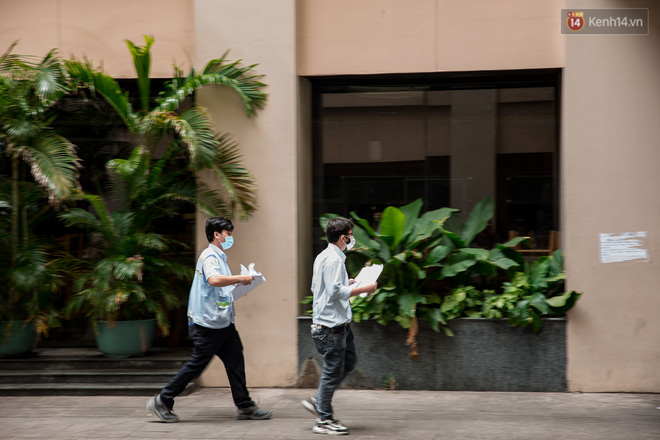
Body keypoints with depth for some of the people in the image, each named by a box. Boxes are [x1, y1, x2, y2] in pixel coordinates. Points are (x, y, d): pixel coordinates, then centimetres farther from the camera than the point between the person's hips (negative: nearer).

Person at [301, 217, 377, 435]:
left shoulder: (323, 257, 13)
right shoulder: (334, 259, -18)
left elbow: (316, 287, 21)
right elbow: (335, 291, -25)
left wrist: (348, 282, 20)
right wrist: (363, 289, -18)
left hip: (339, 323, 10)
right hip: (331, 324, -10)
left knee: (349, 362, 17)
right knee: (333, 370, -3)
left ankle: (318, 401, 23)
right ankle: (324, 420, 6)